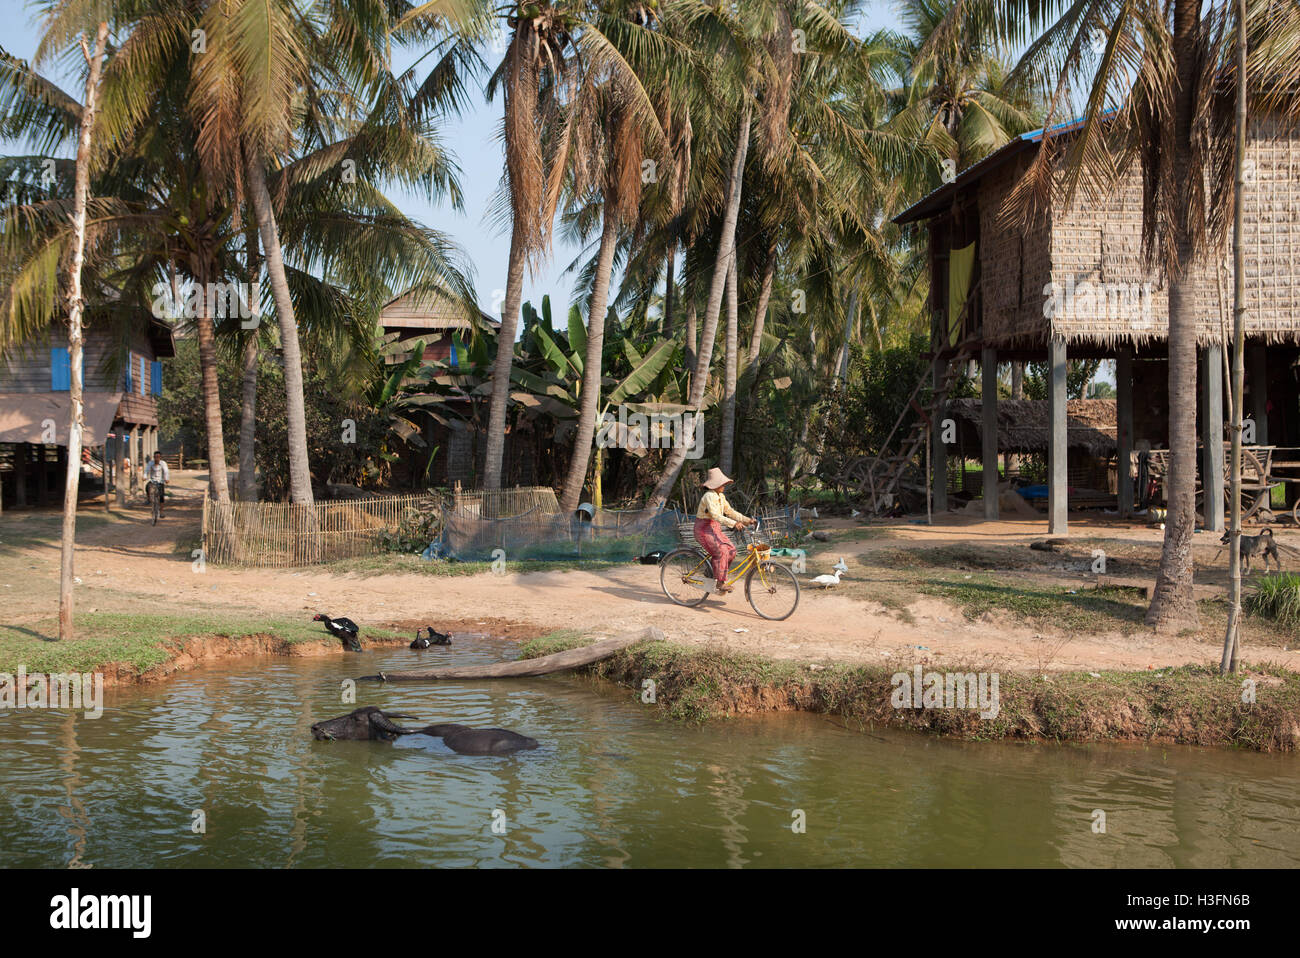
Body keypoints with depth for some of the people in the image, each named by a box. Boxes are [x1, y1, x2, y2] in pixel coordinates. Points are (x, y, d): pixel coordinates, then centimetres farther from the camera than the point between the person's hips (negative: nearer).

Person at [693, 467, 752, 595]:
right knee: (721, 551, -23)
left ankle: (712, 572, 9)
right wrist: (734, 524, -37)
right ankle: (720, 583, -18)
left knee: (731, 550, -3)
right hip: (704, 529, -9)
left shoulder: (721, 497, 11)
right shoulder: (709, 496, -19)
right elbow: (715, 515, -29)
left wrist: (747, 520, 1)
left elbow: (730, 512, 12)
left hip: (714, 529, 9)